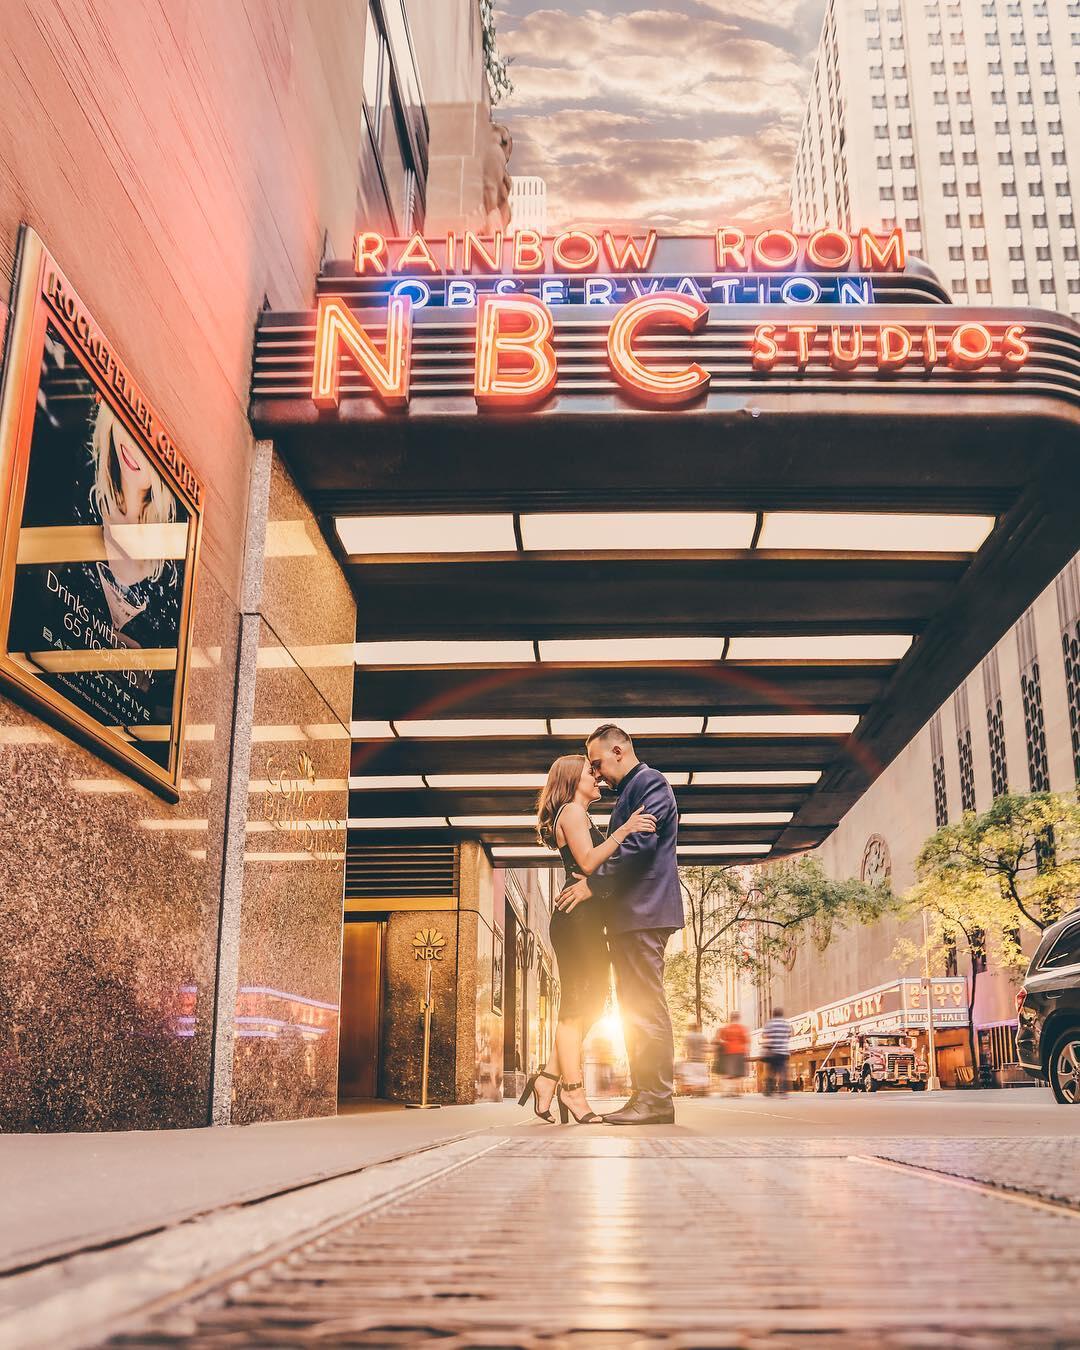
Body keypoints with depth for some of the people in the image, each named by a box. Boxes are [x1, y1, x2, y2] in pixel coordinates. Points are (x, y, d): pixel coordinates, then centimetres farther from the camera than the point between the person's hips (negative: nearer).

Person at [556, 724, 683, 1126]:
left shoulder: (650, 782, -6)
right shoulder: (629, 792, 24)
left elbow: (640, 843, -18)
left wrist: (593, 884, -15)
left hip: (644, 911, -10)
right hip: (629, 915, 10)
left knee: (646, 1008, -10)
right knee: (634, 1009, 9)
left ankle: (657, 1100, -8)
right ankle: (644, 1097, 11)